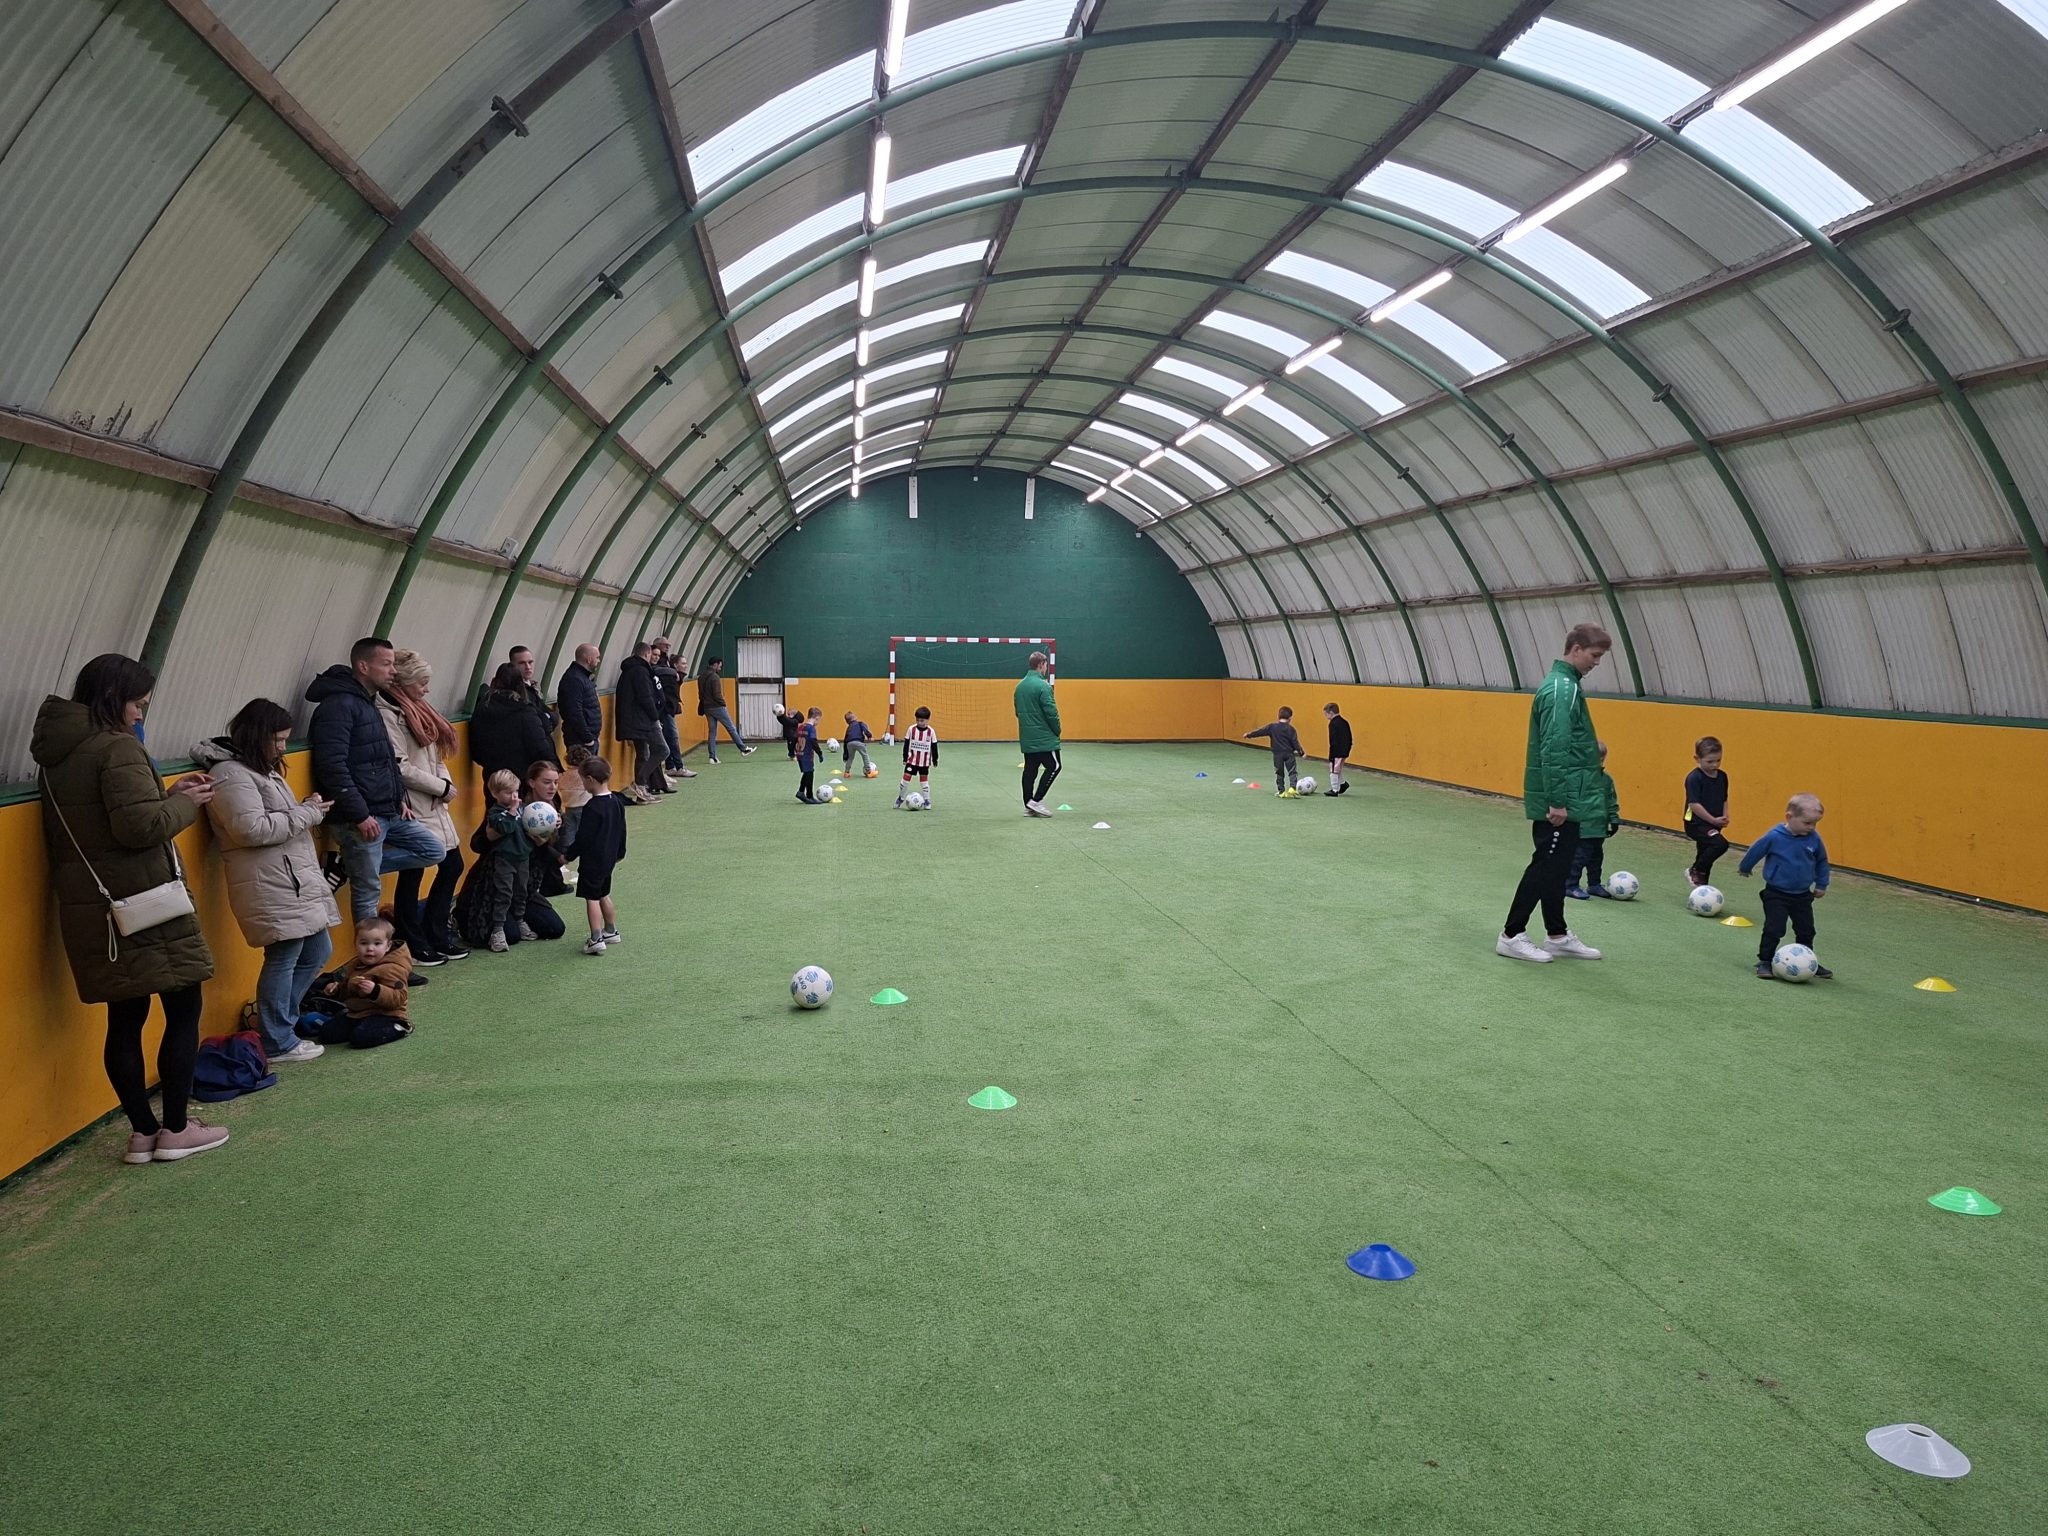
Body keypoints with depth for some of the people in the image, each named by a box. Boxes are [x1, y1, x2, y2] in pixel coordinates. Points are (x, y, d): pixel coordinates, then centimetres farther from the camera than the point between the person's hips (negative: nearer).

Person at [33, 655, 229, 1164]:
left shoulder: (60, 752, 13)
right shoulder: (117, 748, -15)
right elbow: (140, 826, -22)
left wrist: (168, 795, 10)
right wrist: (185, 802, -6)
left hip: (87, 907, 8)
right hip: (142, 904, -8)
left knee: (125, 1017, 12)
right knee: (183, 1009, 3)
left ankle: (143, 1130, 18)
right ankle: (176, 1129, 8)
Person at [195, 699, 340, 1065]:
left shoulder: (263, 770, 20)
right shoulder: (231, 775, -12)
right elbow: (252, 828, -22)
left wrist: (308, 809, 8)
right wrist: (306, 814, -14)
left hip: (297, 881, 10)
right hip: (271, 886, -10)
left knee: (317, 952, 15)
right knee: (283, 959, -4)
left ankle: (273, 1019, 28)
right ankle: (278, 1043, 9)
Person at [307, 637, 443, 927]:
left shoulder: (369, 705, 17)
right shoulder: (339, 705, -14)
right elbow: (333, 767, -23)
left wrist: (399, 799, 15)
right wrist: (360, 815, -22)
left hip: (388, 813, 9)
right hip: (358, 819, -9)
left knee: (433, 850, 12)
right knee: (368, 892, -1)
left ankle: (352, 866, 10)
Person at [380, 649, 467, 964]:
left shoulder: (416, 709, 14)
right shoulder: (388, 714, -14)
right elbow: (401, 767, -19)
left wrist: (446, 781, -1)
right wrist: (442, 787, -12)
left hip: (434, 805, 9)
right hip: (412, 807, -9)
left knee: (452, 865, 14)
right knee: (412, 875, 1)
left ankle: (436, 937, 26)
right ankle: (413, 946, 14)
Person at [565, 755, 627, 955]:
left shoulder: (592, 808, -22)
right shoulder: (615, 801, 4)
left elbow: (583, 837, -20)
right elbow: (621, 830, 14)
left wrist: (569, 855, -8)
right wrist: (619, 853, 26)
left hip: (592, 861, -9)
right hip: (609, 859, 9)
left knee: (592, 898, -3)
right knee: (603, 895, 21)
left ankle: (596, 940, -6)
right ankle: (611, 931, 30)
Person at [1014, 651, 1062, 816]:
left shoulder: (1020, 686, 11)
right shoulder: (1042, 686, -15)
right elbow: (1051, 712, -17)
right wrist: (1057, 730, -3)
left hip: (1026, 738, 8)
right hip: (1044, 737, -8)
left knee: (1030, 769, 10)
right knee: (1054, 766, 1)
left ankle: (1028, 806, 11)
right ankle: (1036, 801, -4)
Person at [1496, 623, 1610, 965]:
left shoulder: (1567, 684, 13)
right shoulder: (1561, 689, -18)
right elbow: (1554, 751, -24)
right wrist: (1557, 801, -24)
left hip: (1565, 799, 10)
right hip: (1560, 801, -10)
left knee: (1556, 868, 15)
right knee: (1545, 867, -3)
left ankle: (1558, 936, 24)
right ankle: (1511, 936, 4)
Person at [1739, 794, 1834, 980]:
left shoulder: (1814, 839, -8)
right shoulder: (1774, 837, -20)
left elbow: (1822, 861, 9)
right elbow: (1755, 851, -3)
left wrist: (1821, 884, 15)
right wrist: (1744, 868, 12)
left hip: (1802, 895, 4)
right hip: (1777, 894, -4)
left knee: (1806, 931, 12)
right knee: (1773, 930, -4)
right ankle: (1764, 962, 8)